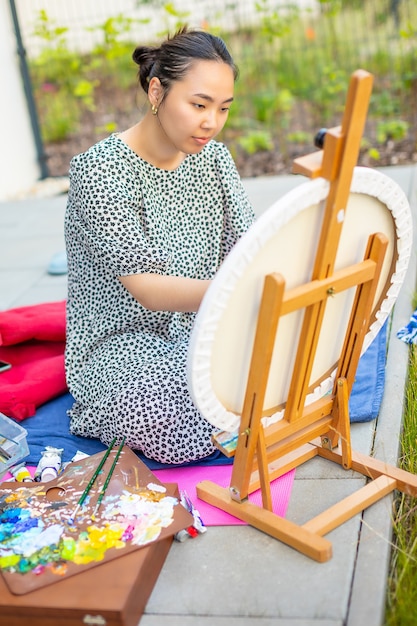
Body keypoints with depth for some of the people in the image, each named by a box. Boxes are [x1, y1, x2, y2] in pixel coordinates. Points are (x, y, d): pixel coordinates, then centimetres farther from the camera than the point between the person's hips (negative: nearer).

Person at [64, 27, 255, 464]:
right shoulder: (99, 171, -20)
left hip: (199, 326, 6)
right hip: (123, 342, -5)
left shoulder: (212, 157, 2)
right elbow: (147, 289, -28)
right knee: (187, 435, -30)